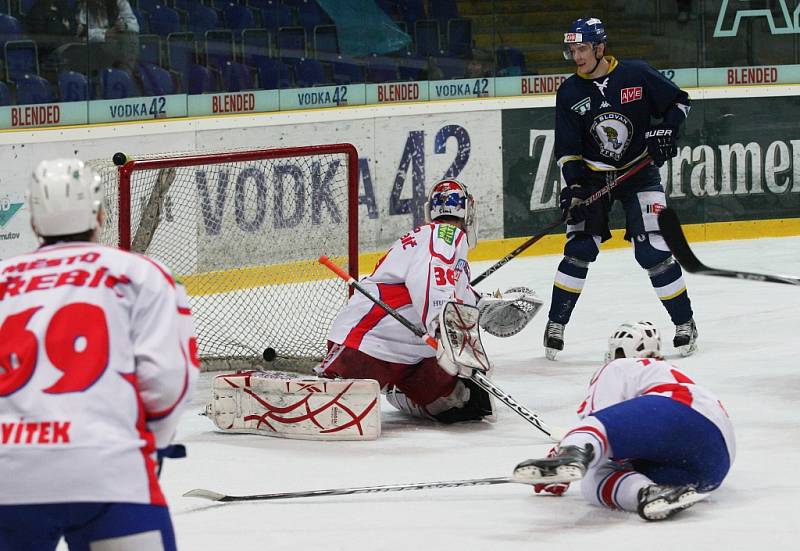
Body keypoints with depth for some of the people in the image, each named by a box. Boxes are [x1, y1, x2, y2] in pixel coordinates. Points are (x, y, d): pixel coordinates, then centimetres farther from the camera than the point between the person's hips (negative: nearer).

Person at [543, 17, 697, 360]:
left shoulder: (637, 75, -11)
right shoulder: (569, 93, -5)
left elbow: (678, 101, 2)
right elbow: (567, 148, -3)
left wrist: (666, 130, -15)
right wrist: (574, 185, -16)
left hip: (639, 172, -2)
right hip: (593, 175, 2)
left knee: (652, 252, -10)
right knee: (579, 250, -6)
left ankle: (685, 322, 4)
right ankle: (556, 324, 7)